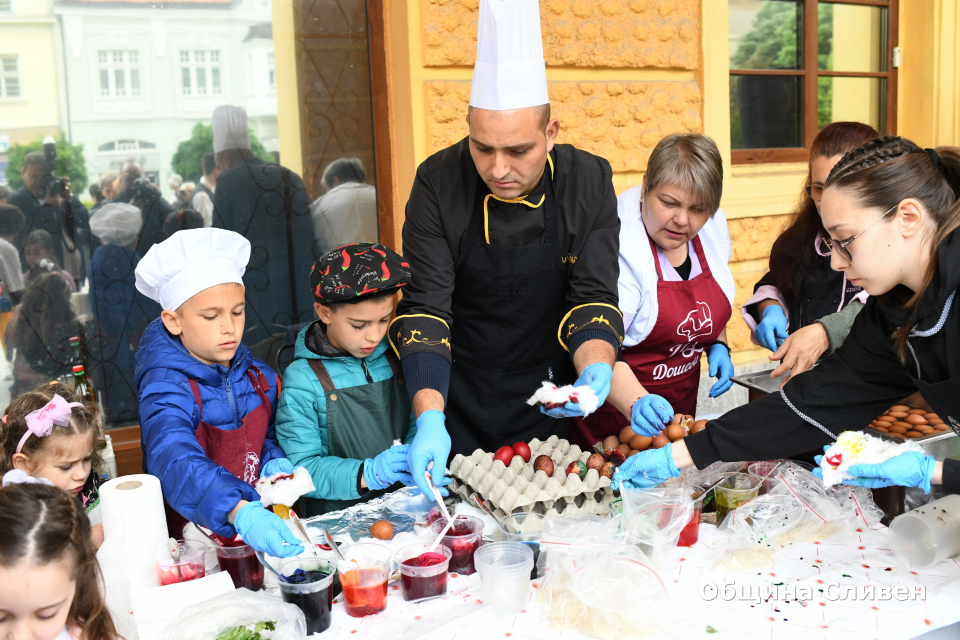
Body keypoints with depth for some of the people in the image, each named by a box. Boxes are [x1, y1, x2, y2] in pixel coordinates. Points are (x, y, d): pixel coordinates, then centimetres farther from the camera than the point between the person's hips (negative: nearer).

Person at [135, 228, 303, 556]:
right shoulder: (165, 388, -15)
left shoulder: (258, 376, 6)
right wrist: (240, 512, -48)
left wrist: (275, 460, 0)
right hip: (192, 540, -2)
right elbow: (176, 461, -33)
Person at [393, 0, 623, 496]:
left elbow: (593, 297, -10)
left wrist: (596, 370, -31)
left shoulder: (589, 181, -12)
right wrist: (429, 419, -32)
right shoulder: (438, 183, -17)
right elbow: (423, 308, -20)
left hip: (546, 405, 1)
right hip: (457, 402, -1)